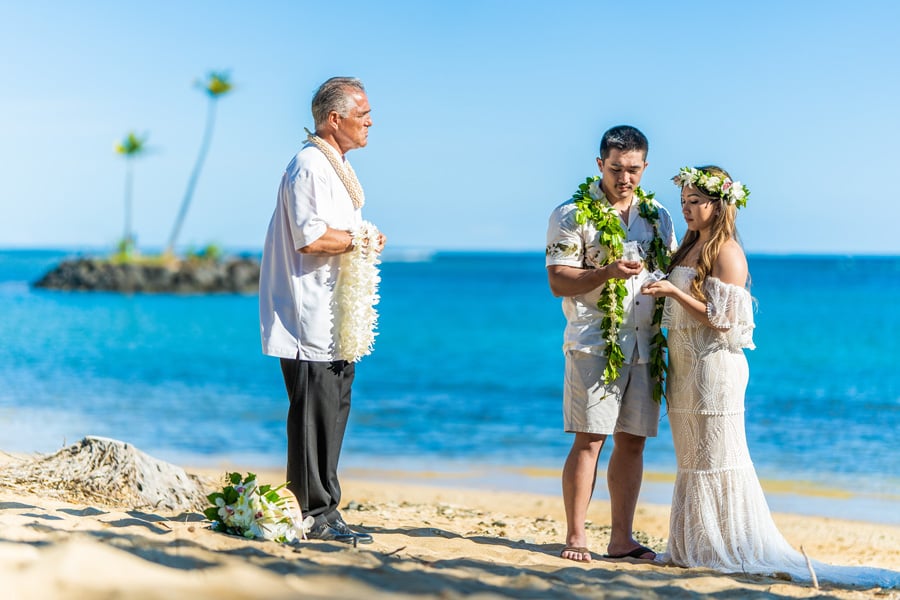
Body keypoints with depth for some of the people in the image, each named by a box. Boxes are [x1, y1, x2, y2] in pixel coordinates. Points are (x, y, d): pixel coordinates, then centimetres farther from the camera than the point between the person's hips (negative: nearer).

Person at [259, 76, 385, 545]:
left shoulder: (337, 166, 20)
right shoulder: (309, 165, -14)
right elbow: (310, 238, -23)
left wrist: (364, 241, 10)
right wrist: (359, 240, -10)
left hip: (334, 318, 10)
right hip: (311, 318, -10)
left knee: (332, 409, 12)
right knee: (315, 413, -6)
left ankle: (319, 510, 20)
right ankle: (318, 514, -2)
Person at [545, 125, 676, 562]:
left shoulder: (658, 217, 15)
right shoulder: (572, 215, 0)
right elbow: (558, 281, -6)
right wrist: (608, 272, -20)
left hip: (645, 344, 5)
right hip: (594, 343, -5)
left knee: (632, 441, 6)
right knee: (589, 439, -7)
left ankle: (622, 538, 12)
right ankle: (575, 536, 0)